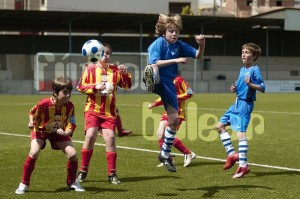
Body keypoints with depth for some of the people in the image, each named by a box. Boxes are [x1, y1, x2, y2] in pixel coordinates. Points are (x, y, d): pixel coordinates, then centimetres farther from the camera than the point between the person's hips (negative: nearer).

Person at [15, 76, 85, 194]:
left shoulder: (69, 106, -23)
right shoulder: (44, 104, -31)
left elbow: (71, 126, -17)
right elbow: (32, 113, -8)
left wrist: (65, 133, -37)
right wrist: (31, 122, -26)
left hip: (58, 132, 3)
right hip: (41, 130, -2)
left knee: (72, 154, -13)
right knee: (34, 152, -27)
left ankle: (72, 182, 14)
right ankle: (24, 184, -10)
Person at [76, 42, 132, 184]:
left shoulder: (114, 70, 8)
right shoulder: (90, 68, 3)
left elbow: (127, 86, 8)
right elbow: (80, 86, 0)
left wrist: (125, 74, -10)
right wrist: (95, 86, -16)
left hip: (109, 112, 2)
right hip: (93, 110, -2)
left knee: (110, 138, -7)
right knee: (90, 136, -16)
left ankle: (112, 174, 4)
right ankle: (83, 171, -2)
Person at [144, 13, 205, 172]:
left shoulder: (179, 45, 10)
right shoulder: (158, 43, -7)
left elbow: (198, 56, 11)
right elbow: (155, 63, -20)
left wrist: (202, 45, -10)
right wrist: (175, 60, -26)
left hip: (168, 83, 6)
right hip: (156, 80, -6)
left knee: (174, 120, 6)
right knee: (153, 69, -43)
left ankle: (165, 155, 22)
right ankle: (151, 82, -82)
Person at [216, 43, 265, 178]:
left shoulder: (255, 70, -11)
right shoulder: (242, 69, 14)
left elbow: (262, 88, -18)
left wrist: (250, 84, -32)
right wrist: (235, 89, 4)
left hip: (245, 104, -10)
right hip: (237, 103, 10)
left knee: (240, 132, -16)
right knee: (220, 125, 12)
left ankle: (243, 165, -15)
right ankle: (232, 154, 14)